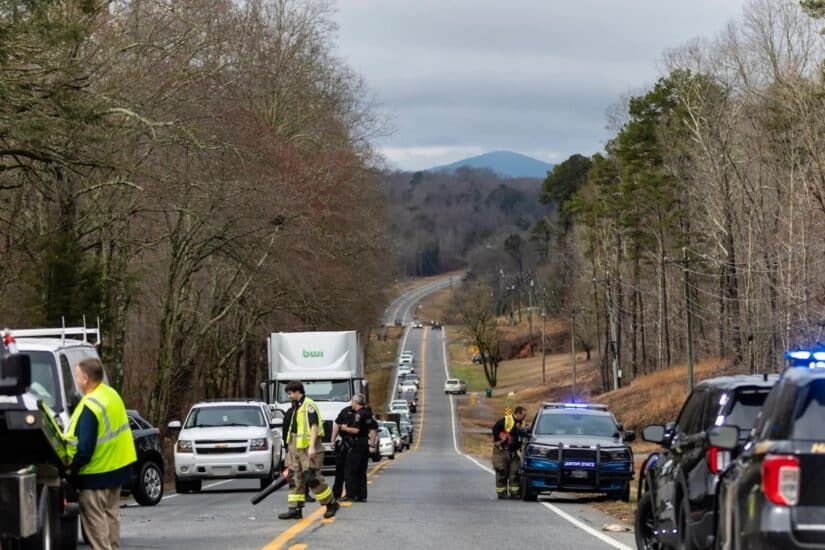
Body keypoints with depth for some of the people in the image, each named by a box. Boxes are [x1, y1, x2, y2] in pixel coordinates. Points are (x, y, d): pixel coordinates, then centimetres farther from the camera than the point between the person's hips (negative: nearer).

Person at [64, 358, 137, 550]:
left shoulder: (90, 407, -24)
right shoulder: (112, 394, 4)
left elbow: (85, 449, -26)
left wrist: (72, 468, -13)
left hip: (96, 474, -9)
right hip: (118, 467, 9)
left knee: (95, 520, 0)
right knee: (110, 515, 17)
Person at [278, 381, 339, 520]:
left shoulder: (309, 405, -11)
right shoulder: (296, 408, 19)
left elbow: (314, 426, -18)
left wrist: (312, 447, -25)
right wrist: (290, 448, 25)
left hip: (308, 447, -10)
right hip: (296, 446, 10)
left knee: (312, 477, -10)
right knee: (295, 478, 5)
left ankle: (331, 503, 3)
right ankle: (295, 509, 6)